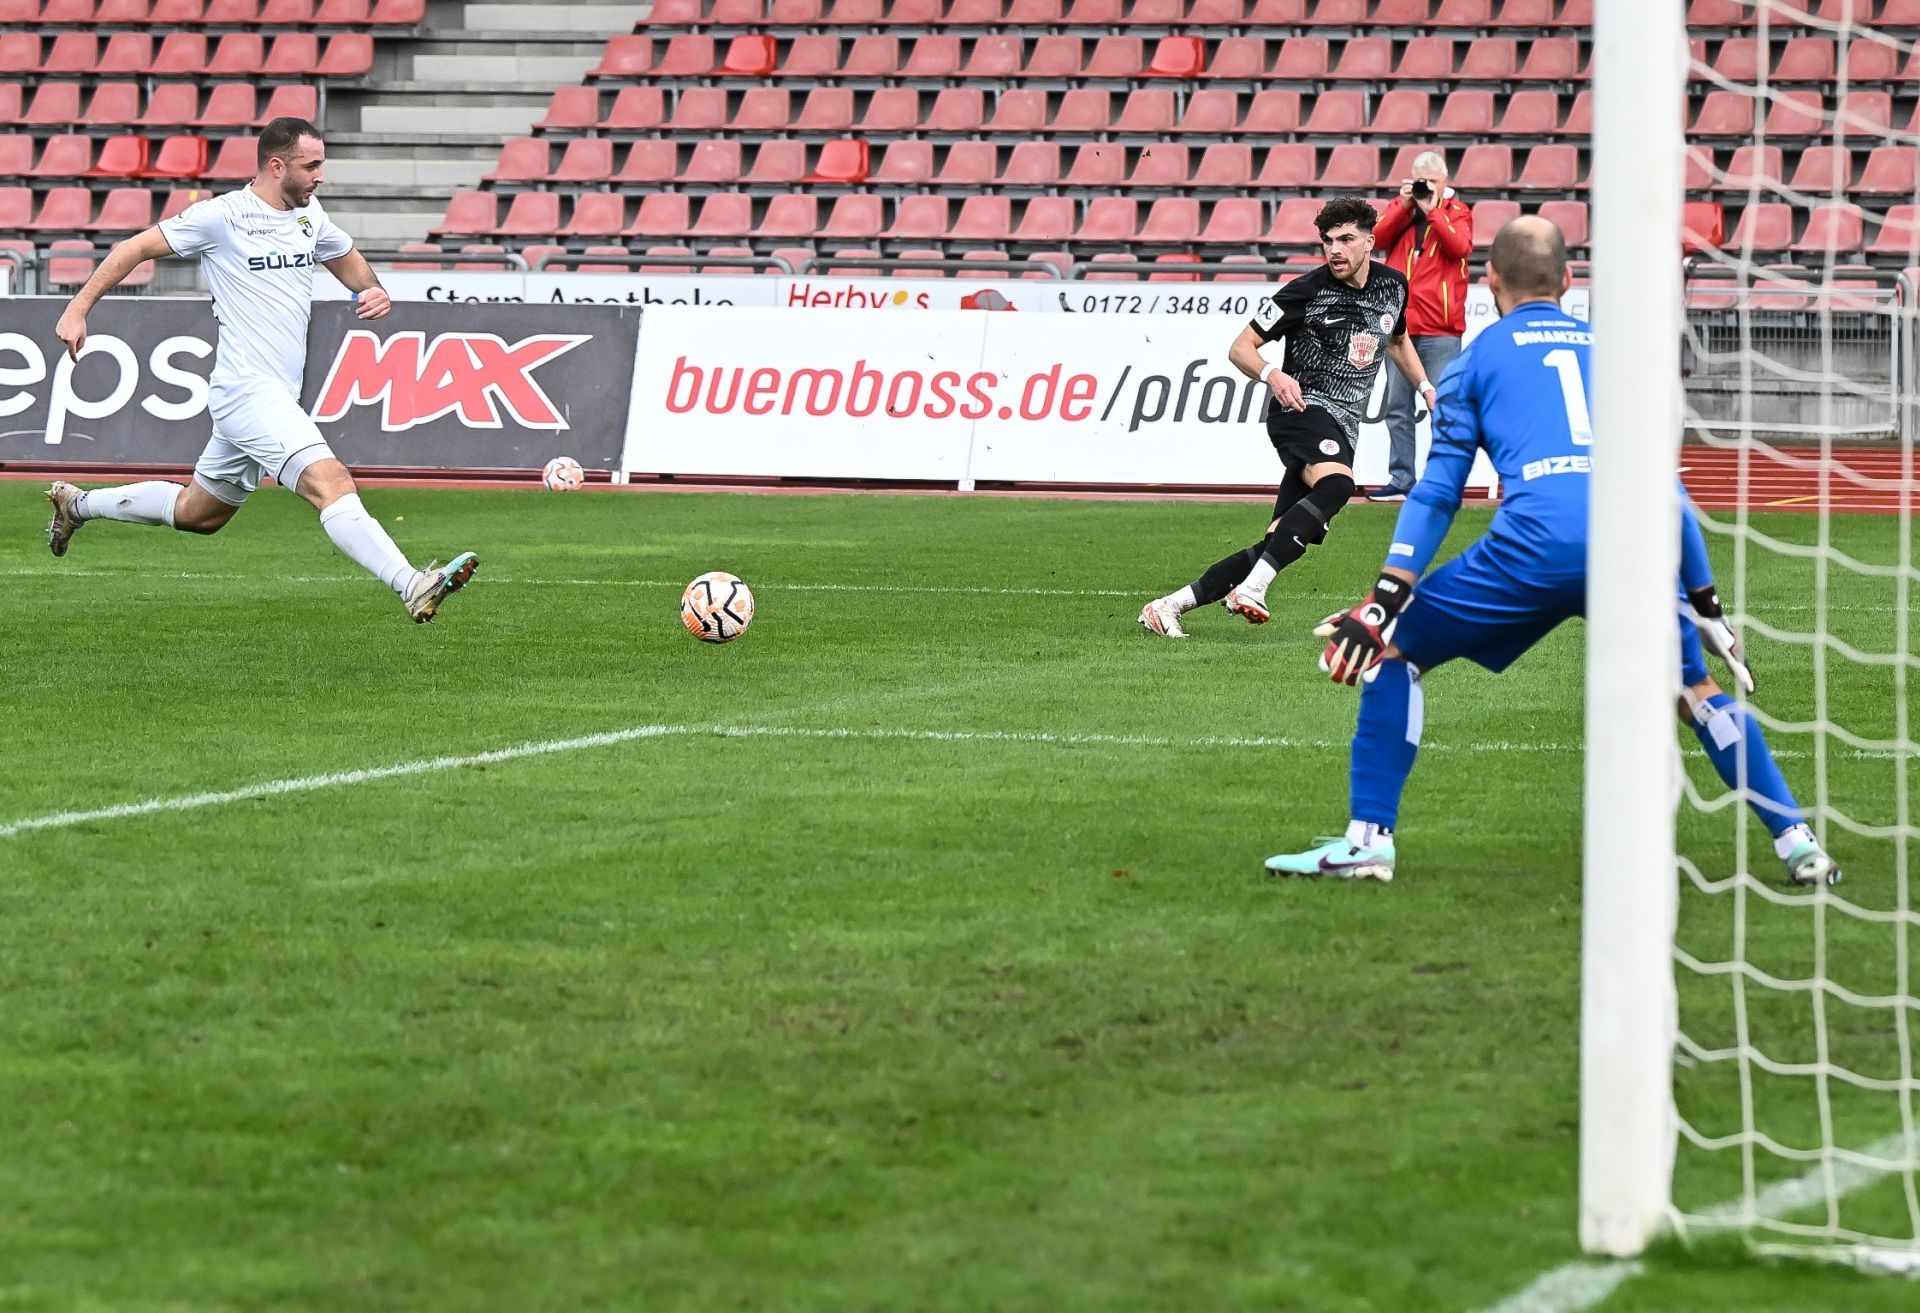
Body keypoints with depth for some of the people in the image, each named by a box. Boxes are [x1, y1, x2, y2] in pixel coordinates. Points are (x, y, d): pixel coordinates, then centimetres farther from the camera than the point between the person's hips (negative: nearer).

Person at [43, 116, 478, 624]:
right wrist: (78, 309, -2)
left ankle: (77, 504, 40)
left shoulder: (310, 216, 12)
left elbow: (349, 260, 30)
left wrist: (374, 291, 7)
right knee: (331, 483, -26)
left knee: (198, 513, 22)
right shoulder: (221, 216, -8)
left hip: (277, 398, 9)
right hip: (247, 390, -9)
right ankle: (414, 587, -40)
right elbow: (133, 249, 1)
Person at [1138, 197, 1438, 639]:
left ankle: (1169, 605, 1)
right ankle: (1251, 588, -45)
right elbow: (1241, 348, -4)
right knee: (1337, 484, -38)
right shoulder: (1307, 291, -8)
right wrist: (1272, 374, -24)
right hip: (1303, 407, -6)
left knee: (1277, 544, -3)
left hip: (1340, 429, 6)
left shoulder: (1392, 287, 10)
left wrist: (1426, 386, 21)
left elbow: (1398, 340, 33)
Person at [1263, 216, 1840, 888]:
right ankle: (1797, 842, 16)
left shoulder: (1479, 357, 21)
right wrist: (1705, 601, 33)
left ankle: (1369, 838, 5)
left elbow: (1437, 490, 11)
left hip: (1539, 540, -3)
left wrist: (1385, 598, 7)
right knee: (1697, 690, 24)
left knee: (1393, 649, 13)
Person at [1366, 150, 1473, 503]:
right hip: (1399, 324, 4)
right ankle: (1400, 481, 12)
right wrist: (1405, 206, -8)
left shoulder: (1457, 211, 5)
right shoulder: (1400, 207, 14)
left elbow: (1460, 247, -13)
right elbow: (1377, 239, -1)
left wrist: (1432, 209, -12)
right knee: (1397, 408, 7)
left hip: (1439, 329, -4)